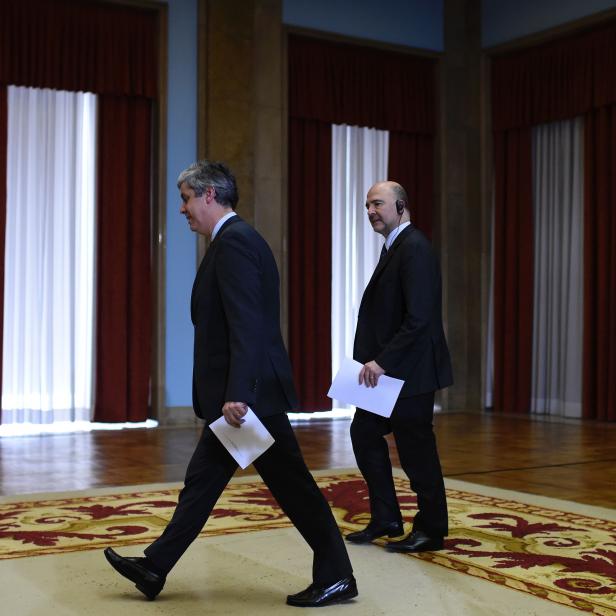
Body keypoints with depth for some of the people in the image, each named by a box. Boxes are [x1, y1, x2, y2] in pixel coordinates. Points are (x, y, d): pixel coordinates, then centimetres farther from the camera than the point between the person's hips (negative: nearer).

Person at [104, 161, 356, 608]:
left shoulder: (234, 240, -15)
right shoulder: (235, 239, 17)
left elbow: (246, 324, -24)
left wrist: (237, 395, -27)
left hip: (252, 393, -11)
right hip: (237, 392, 11)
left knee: (292, 485, -1)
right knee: (202, 481, 15)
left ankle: (336, 577, 11)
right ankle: (154, 569, 25)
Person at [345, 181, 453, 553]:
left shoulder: (415, 248, -17)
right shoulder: (394, 247, 14)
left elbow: (419, 318, -24)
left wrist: (383, 361, -22)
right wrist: (373, 360, 8)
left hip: (409, 370, -10)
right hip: (385, 367, 10)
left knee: (416, 448, 1)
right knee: (364, 433, 13)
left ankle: (431, 530, 16)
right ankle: (386, 519, 25)